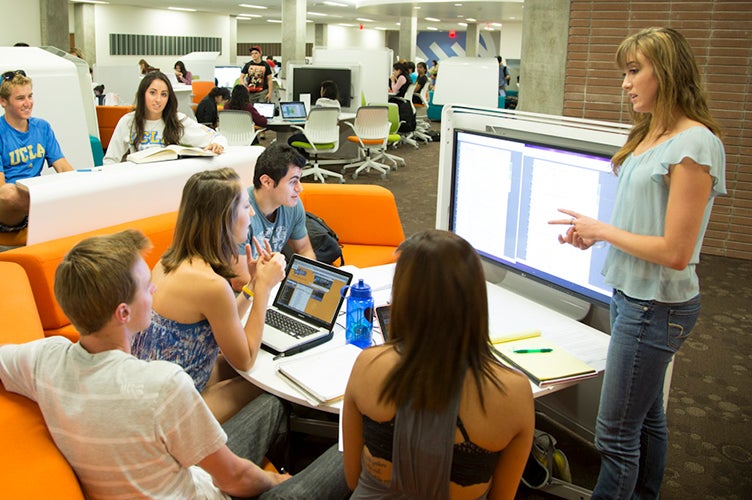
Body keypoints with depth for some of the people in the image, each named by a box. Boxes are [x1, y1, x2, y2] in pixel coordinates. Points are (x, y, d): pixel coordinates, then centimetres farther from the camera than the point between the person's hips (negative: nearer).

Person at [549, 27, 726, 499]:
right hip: (632, 297, 9)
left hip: (657, 308, -9)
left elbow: (675, 252, -22)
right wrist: (596, 233, 3)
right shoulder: (653, 135, 10)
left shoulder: (694, 144, -19)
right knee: (647, 417, 21)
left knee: (616, 434, 1)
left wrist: (602, 229, -12)